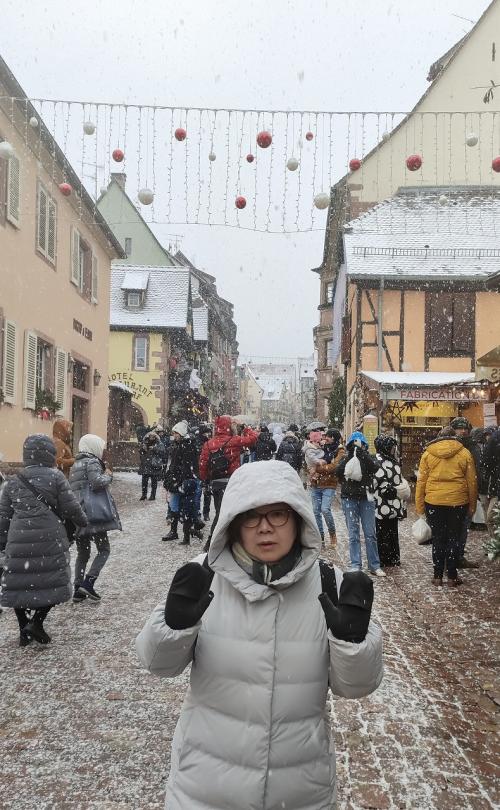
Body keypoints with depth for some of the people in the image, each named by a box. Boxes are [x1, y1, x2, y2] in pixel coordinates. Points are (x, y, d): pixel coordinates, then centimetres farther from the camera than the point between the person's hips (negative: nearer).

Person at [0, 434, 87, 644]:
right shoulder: (55, 476, -3)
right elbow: (70, 507, -3)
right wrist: (83, 521, 17)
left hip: (18, 542, 3)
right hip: (50, 540, -3)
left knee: (20, 584, 14)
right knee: (53, 583, 10)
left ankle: (24, 630, 20)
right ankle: (36, 622, -1)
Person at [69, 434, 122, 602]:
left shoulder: (76, 464, 22)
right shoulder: (92, 462, -6)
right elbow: (97, 482, -20)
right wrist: (108, 475, -1)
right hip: (93, 513, -9)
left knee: (82, 552, 12)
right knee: (104, 550, -1)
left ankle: (78, 590, 11)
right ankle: (88, 583, -12)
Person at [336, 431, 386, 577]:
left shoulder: (368, 458, 7)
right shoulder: (345, 458, 8)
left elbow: (375, 468, -15)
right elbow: (338, 471, -11)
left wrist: (362, 454, -23)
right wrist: (349, 456, -19)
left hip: (366, 498, 0)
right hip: (349, 499, 0)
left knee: (370, 533, 1)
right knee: (353, 534, 1)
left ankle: (374, 565, 8)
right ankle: (355, 565, 6)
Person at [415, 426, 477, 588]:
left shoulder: (428, 453, 2)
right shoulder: (464, 453, 1)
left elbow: (421, 481, 1)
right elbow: (472, 482, 4)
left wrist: (419, 506, 7)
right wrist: (472, 506, 13)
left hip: (434, 502, 1)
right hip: (458, 502, 0)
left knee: (438, 539, 10)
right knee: (454, 538, 10)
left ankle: (438, 576, 14)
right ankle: (452, 576, 13)